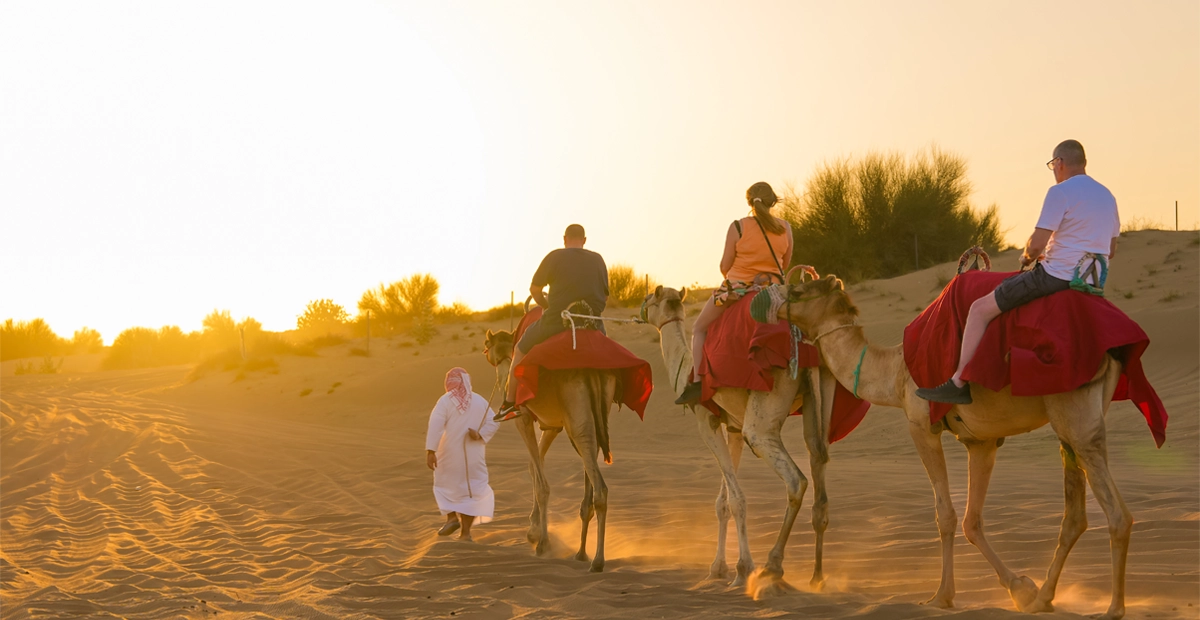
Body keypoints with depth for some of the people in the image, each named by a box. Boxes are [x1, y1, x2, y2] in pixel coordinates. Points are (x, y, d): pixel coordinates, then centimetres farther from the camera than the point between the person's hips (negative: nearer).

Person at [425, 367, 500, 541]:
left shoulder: (445, 401, -7)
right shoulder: (480, 401, 6)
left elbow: (435, 426, -18)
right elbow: (493, 423, 1)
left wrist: (430, 451, -22)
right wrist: (480, 435, -10)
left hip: (450, 454, -3)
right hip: (473, 456, 3)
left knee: (444, 485, 19)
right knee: (470, 490, 7)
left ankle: (452, 517, 1)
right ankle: (465, 531, 1)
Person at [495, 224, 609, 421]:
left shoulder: (555, 257, -1)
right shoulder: (598, 260, 8)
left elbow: (534, 289, 0)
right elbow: (605, 297, 10)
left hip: (557, 321, -3)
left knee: (521, 349, 19)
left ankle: (509, 403, 16)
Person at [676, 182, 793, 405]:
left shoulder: (738, 227, -9)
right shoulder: (785, 227, 0)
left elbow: (725, 266, -5)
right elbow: (785, 262, 12)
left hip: (737, 287, -3)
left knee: (699, 329, 13)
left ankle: (696, 381, -3)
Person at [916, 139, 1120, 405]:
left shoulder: (1060, 192, -13)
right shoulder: (1107, 196, 13)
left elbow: (1036, 245, -17)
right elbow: (1110, 251, 21)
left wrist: (1028, 256, 7)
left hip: (1056, 276, -9)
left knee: (979, 309, -2)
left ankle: (959, 383, -5)